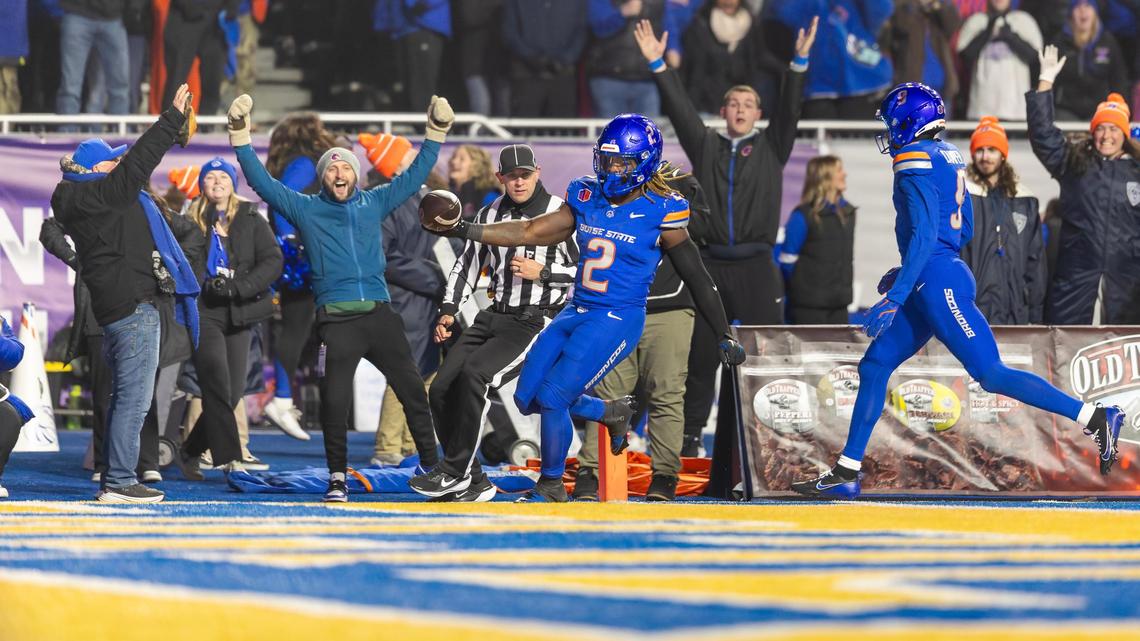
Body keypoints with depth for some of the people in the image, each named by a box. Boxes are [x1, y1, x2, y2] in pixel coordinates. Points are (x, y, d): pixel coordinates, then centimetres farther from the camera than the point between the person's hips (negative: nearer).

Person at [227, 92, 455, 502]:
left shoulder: (374, 204, 13)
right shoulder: (305, 209, 8)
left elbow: (415, 176, 17)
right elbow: (262, 182, 4)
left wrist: (437, 132, 9)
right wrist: (240, 136, -4)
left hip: (379, 314, 2)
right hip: (336, 318, -2)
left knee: (412, 390, 3)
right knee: (334, 399, -8)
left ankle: (432, 468, 12)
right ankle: (337, 478, 3)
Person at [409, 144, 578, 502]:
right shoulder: (491, 215, 12)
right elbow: (469, 262, 19)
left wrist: (542, 272, -16)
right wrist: (449, 309, 7)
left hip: (537, 322, -7)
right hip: (494, 317, 7)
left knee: (474, 374, -27)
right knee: (442, 389, -5)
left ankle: (454, 472, -21)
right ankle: (474, 485, 2)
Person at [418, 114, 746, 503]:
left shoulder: (659, 213, -9)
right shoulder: (587, 199, 6)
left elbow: (697, 279, -3)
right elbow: (530, 232, 9)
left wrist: (725, 337, 0)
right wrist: (466, 230, 0)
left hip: (617, 320, -7)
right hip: (576, 313, 7)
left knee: (552, 397, -15)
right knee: (528, 398, 6)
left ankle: (552, 488, 5)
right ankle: (612, 413, 27)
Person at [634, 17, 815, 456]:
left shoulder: (771, 147, 10)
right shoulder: (705, 144, 12)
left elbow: (790, 109, -2)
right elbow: (679, 108, 6)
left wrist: (799, 62, -14)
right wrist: (657, 64, -3)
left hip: (756, 267, -1)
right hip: (709, 265, 1)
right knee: (701, 354, 6)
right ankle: (690, 432, 12)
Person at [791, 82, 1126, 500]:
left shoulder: (915, 161, -13)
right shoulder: (949, 157, 15)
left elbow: (925, 235, -21)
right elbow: (964, 230, 21)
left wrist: (895, 298, -23)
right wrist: (906, 274, 28)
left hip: (936, 282, -10)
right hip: (934, 284, 10)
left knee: (990, 373, -11)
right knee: (874, 367, 10)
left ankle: (1095, 417, -12)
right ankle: (846, 473, 10)